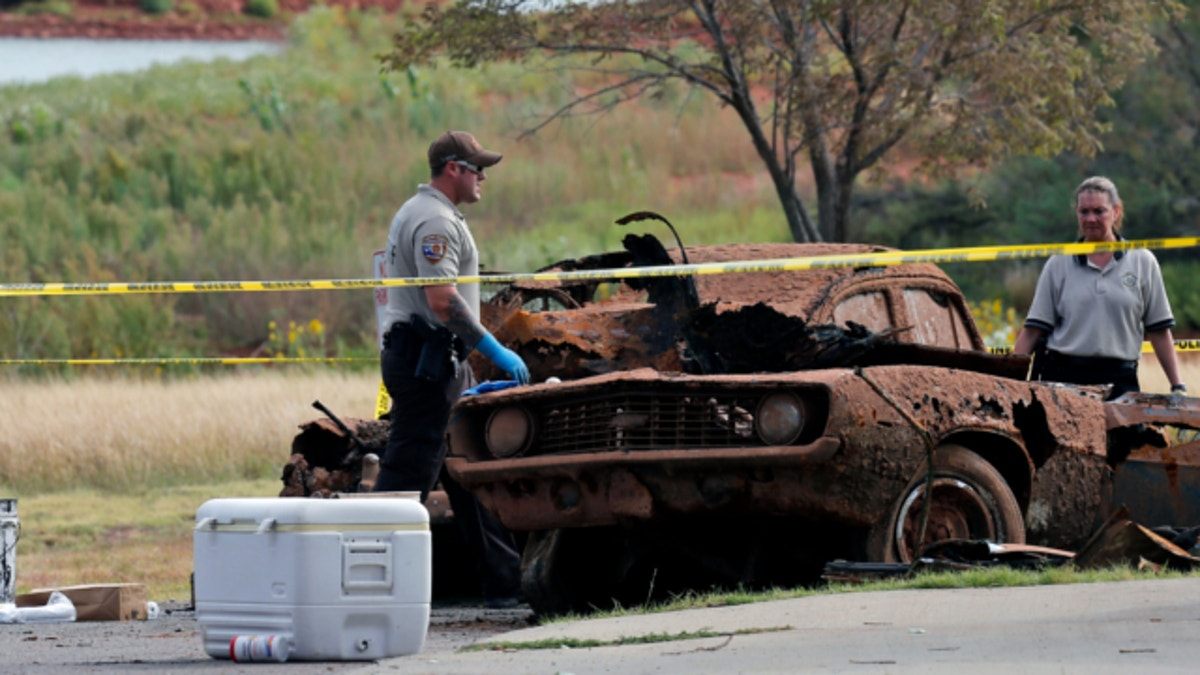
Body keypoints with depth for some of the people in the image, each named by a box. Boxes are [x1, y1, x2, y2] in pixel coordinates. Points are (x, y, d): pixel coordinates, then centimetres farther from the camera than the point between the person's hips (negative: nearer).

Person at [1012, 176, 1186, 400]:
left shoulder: (1142, 262, 9)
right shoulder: (1058, 265, 10)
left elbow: (1159, 331, 9)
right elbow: (1033, 330, 8)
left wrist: (1177, 387, 4)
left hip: (1119, 380, 0)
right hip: (1063, 378, 0)